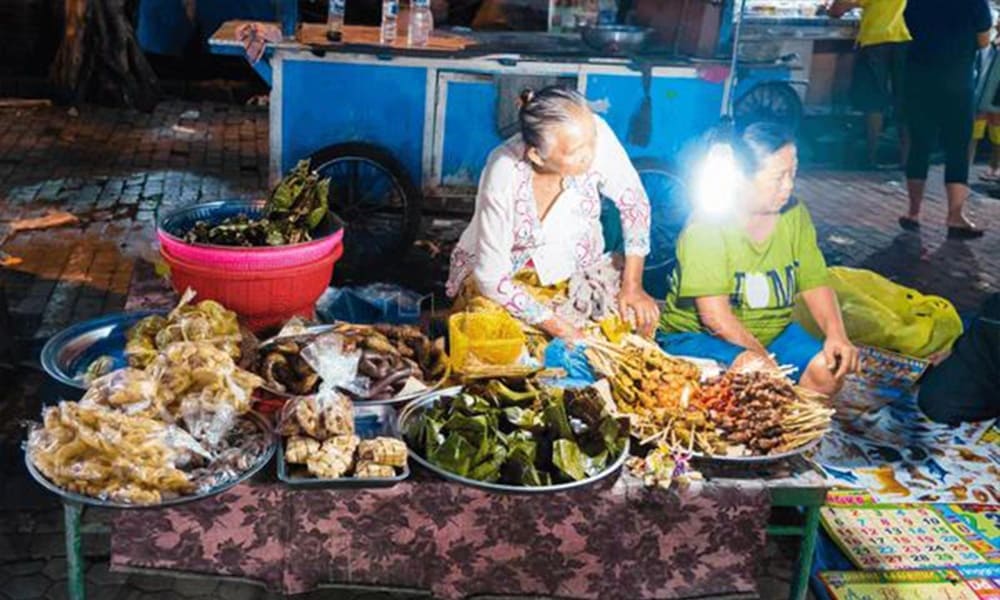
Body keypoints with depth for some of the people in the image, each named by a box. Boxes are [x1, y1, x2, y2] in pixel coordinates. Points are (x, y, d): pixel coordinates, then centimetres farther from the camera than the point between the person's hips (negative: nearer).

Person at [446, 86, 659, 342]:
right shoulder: (503, 180, -34)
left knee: (641, 318, -11)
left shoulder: (594, 133, -27)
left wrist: (633, 286, -13)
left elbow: (634, 202, -9)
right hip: (503, 272, -3)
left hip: (575, 268, 4)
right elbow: (492, 278, -24)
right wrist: (562, 330, -26)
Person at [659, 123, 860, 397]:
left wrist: (836, 334, -16)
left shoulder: (794, 215, 1)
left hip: (772, 333, 7)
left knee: (830, 369, -15)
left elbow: (815, 284, 1)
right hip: (697, 335, -6)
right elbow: (714, 315, -25)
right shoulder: (707, 224, -19)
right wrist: (763, 356, -28)